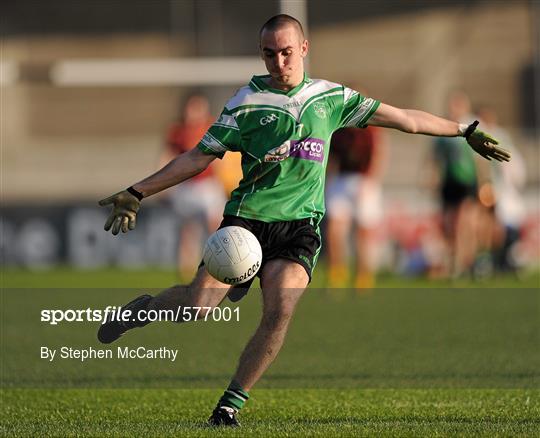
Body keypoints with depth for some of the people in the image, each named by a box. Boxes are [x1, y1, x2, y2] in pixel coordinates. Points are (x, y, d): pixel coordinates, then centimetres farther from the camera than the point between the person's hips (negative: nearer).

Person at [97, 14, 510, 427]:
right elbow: (200, 157, 4)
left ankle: (230, 404, -9)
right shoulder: (248, 102, 1)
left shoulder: (331, 97, 8)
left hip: (299, 224, 1)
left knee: (280, 311, -23)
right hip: (247, 217, -1)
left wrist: (467, 131, 16)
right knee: (198, 307, -16)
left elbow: (404, 119, 15)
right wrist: (136, 194, -1)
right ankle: (145, 308, 19)